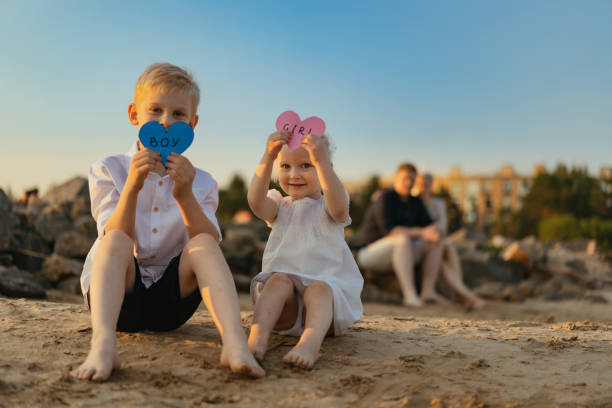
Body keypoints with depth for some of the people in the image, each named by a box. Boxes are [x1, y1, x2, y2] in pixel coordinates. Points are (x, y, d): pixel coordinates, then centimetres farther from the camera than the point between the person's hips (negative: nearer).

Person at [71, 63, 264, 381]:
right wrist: (132, 187, -28)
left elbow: (210, 246, -11)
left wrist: (184, 196, -25)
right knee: (116, 241, -29)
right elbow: (116, 241, -13)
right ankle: (102, 344, -51)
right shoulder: (108, 170, 1)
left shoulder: (200, 183, 6)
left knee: (204, 245, -24)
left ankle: (234, 343, -43)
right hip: (119, 297, -1)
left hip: (170, 301, 1)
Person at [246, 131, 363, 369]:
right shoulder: (279, 208, 13)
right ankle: (257, 336, -46)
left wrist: (321, 161, -35)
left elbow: (339, 207, -22)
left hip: (328, 287, -2)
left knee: (319, 288, -33)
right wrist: (268, 157, -28)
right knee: (278, 280, -28)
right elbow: (255, 201, -13)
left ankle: (311, 341, -57)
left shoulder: (327, 207, 7)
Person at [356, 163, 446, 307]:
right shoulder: (385, 199, -16)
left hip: (398, 253, 8)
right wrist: (421, 232, -32)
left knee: (435, 244, -7)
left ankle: (428, 291, -20)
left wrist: (434, 233, -21)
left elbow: (428, 225, 5)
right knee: (403, 239, -36)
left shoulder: (415, 202, 9)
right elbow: (388, 231, -27)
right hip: (370, 252, -8)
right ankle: (410, 295, -46)